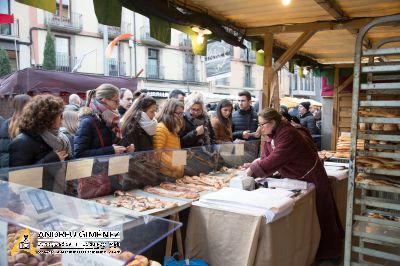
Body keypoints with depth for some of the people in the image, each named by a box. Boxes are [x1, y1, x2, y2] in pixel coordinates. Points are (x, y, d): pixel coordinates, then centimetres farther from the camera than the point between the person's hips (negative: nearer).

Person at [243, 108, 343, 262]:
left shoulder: (287, 134, -31)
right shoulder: (269, 135, -2)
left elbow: (275, 160, -37)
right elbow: (266, 157, -3)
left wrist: (253, 170, -32)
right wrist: (253, 164, -20)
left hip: (311, 176, -9)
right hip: (295, 177, 9)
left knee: (318, 213, 6)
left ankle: (328, 251, 24)